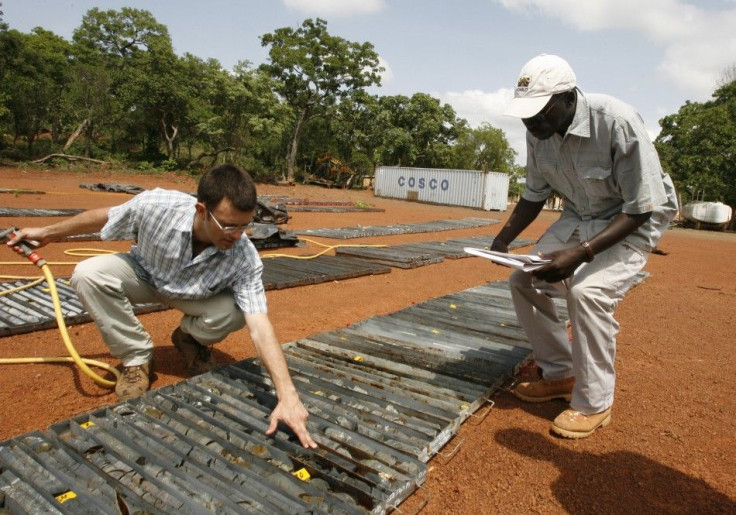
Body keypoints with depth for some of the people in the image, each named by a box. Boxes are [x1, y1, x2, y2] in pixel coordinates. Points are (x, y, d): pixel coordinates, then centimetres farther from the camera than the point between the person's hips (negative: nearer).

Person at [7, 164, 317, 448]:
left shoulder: (244, 259, -37)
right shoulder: (154, 205, -36)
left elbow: (260, 327, -42)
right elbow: (105, 216, -13)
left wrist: (288, 396, -50)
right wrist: (48, 233, 2)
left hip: (195, 294, 0)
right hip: (144, 274, 1)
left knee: (235, 312, -29)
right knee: (88, 275, -26)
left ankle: (190, 338, 8)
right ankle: (137, 357, -6)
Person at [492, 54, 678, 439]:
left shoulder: (618, 123, -30)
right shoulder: (539, 132, -11)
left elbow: (641, 208, -26)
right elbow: (534, 195, 2)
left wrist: (583, 252, -39)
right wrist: (504, 239, -12)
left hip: (634, 219, -6)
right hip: (579, 217, 7)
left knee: (588, 290, -27)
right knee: (524, 280, -4)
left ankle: (594, 403, -7)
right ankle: (560, 375, 12)